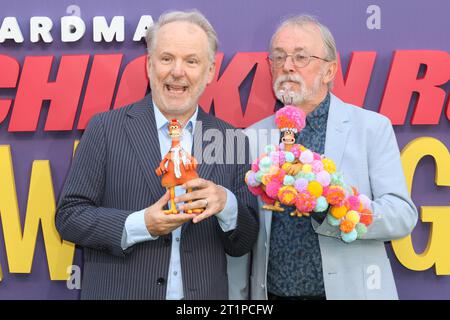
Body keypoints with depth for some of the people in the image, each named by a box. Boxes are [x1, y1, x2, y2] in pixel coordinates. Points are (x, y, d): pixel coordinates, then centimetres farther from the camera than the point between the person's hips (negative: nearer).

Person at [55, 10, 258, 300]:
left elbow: (243, 245, 2)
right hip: (120, 292, -2)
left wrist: (226, 204, -18)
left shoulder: (232, 141, 0)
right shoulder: (105, 129, -6)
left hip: (204, 294, 2)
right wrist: (141, 225, -20)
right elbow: (69, 216, -7)